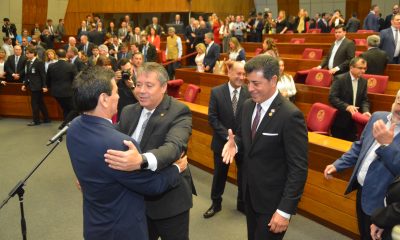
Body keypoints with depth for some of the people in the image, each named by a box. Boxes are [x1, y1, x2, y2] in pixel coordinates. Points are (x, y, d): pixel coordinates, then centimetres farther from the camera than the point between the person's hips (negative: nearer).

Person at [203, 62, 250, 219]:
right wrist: (227, 135, -18)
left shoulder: (250, 93, -10)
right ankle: (216, 204, 36)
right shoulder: (216, 92, -9)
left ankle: (243, 204, 38)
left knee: (244, 175, 16)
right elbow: (212, 118, -10)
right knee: (219, 175, 16)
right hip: (222, 141, 0)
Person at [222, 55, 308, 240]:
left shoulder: (290, 115, -23)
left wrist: (285, 210, -23)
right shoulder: (248, 106, 0)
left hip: (273, 199, -7)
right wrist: (235, 143, -11)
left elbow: (298, 168, -22)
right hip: (250, 193, 7)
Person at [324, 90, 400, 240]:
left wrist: (386, 145, -34)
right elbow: (359, 147, 13)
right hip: (362, 190, 6)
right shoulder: (378, 117, 1)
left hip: (381, 202, -6)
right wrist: (338, 164, 7)